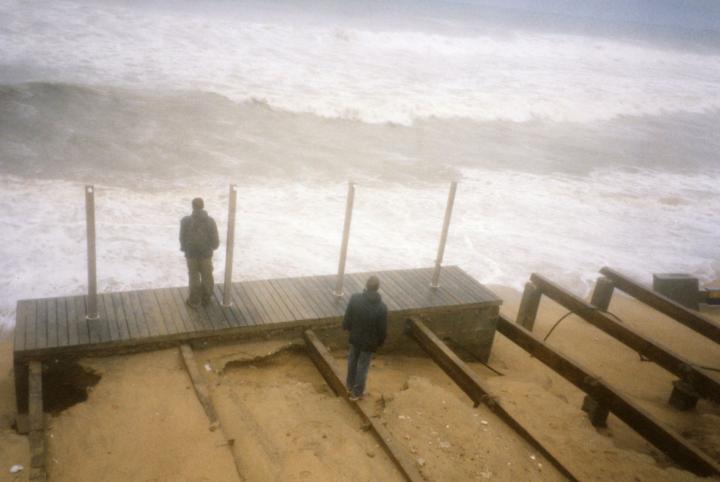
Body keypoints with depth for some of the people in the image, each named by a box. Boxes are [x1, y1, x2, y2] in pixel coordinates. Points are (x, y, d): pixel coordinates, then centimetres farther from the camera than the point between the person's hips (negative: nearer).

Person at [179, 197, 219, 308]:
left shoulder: (185, 221, -15)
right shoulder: (210, 221, -15)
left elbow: (182, 239, -9)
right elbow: (215, 239, -11)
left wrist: (184, 248, 11)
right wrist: (214, 246, 12)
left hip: (191, 253, 0)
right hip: (206, 253, 0)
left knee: (194, 277, 14)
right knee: (207, 277, 16)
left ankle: (194, 301, 22)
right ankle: (206, 299, 28)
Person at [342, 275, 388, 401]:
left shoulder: (355, 299, -19)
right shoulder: (381, 307, -25)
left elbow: (347, 318, -8)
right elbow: (382, 329, -15)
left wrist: (346, 327, 14)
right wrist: (380, 341, 4)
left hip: (355, 337, 3)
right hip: (370, 341, -3)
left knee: (352, 362, 25)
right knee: (362, 367, 15)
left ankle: (350, 387, 43)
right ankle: (357, 393, 30)